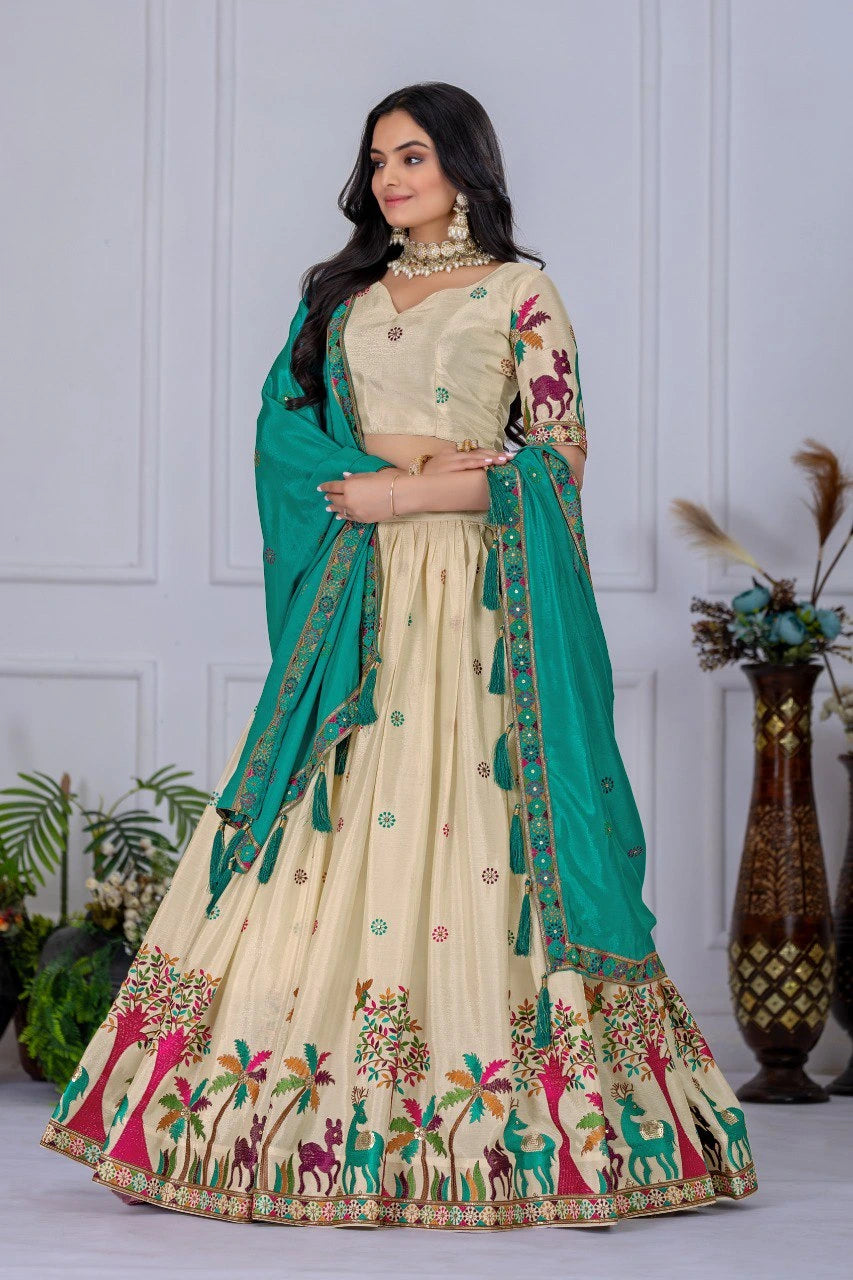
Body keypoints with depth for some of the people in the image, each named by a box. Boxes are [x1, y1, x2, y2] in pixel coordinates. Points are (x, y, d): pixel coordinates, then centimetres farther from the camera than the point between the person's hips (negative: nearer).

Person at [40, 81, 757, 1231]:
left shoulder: (520, 294, 4)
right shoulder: (340, 298, 18)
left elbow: (560, 457, -3)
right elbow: (283, 429, 9)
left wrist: (403, 487, -10)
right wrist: (369, 476, -10)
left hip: (475, 598, -4)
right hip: (354, 600, 4)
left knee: (465, 823, -10)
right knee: (337, 822, -2)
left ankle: (481, 1132, -6)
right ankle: (310, 1117, 0)